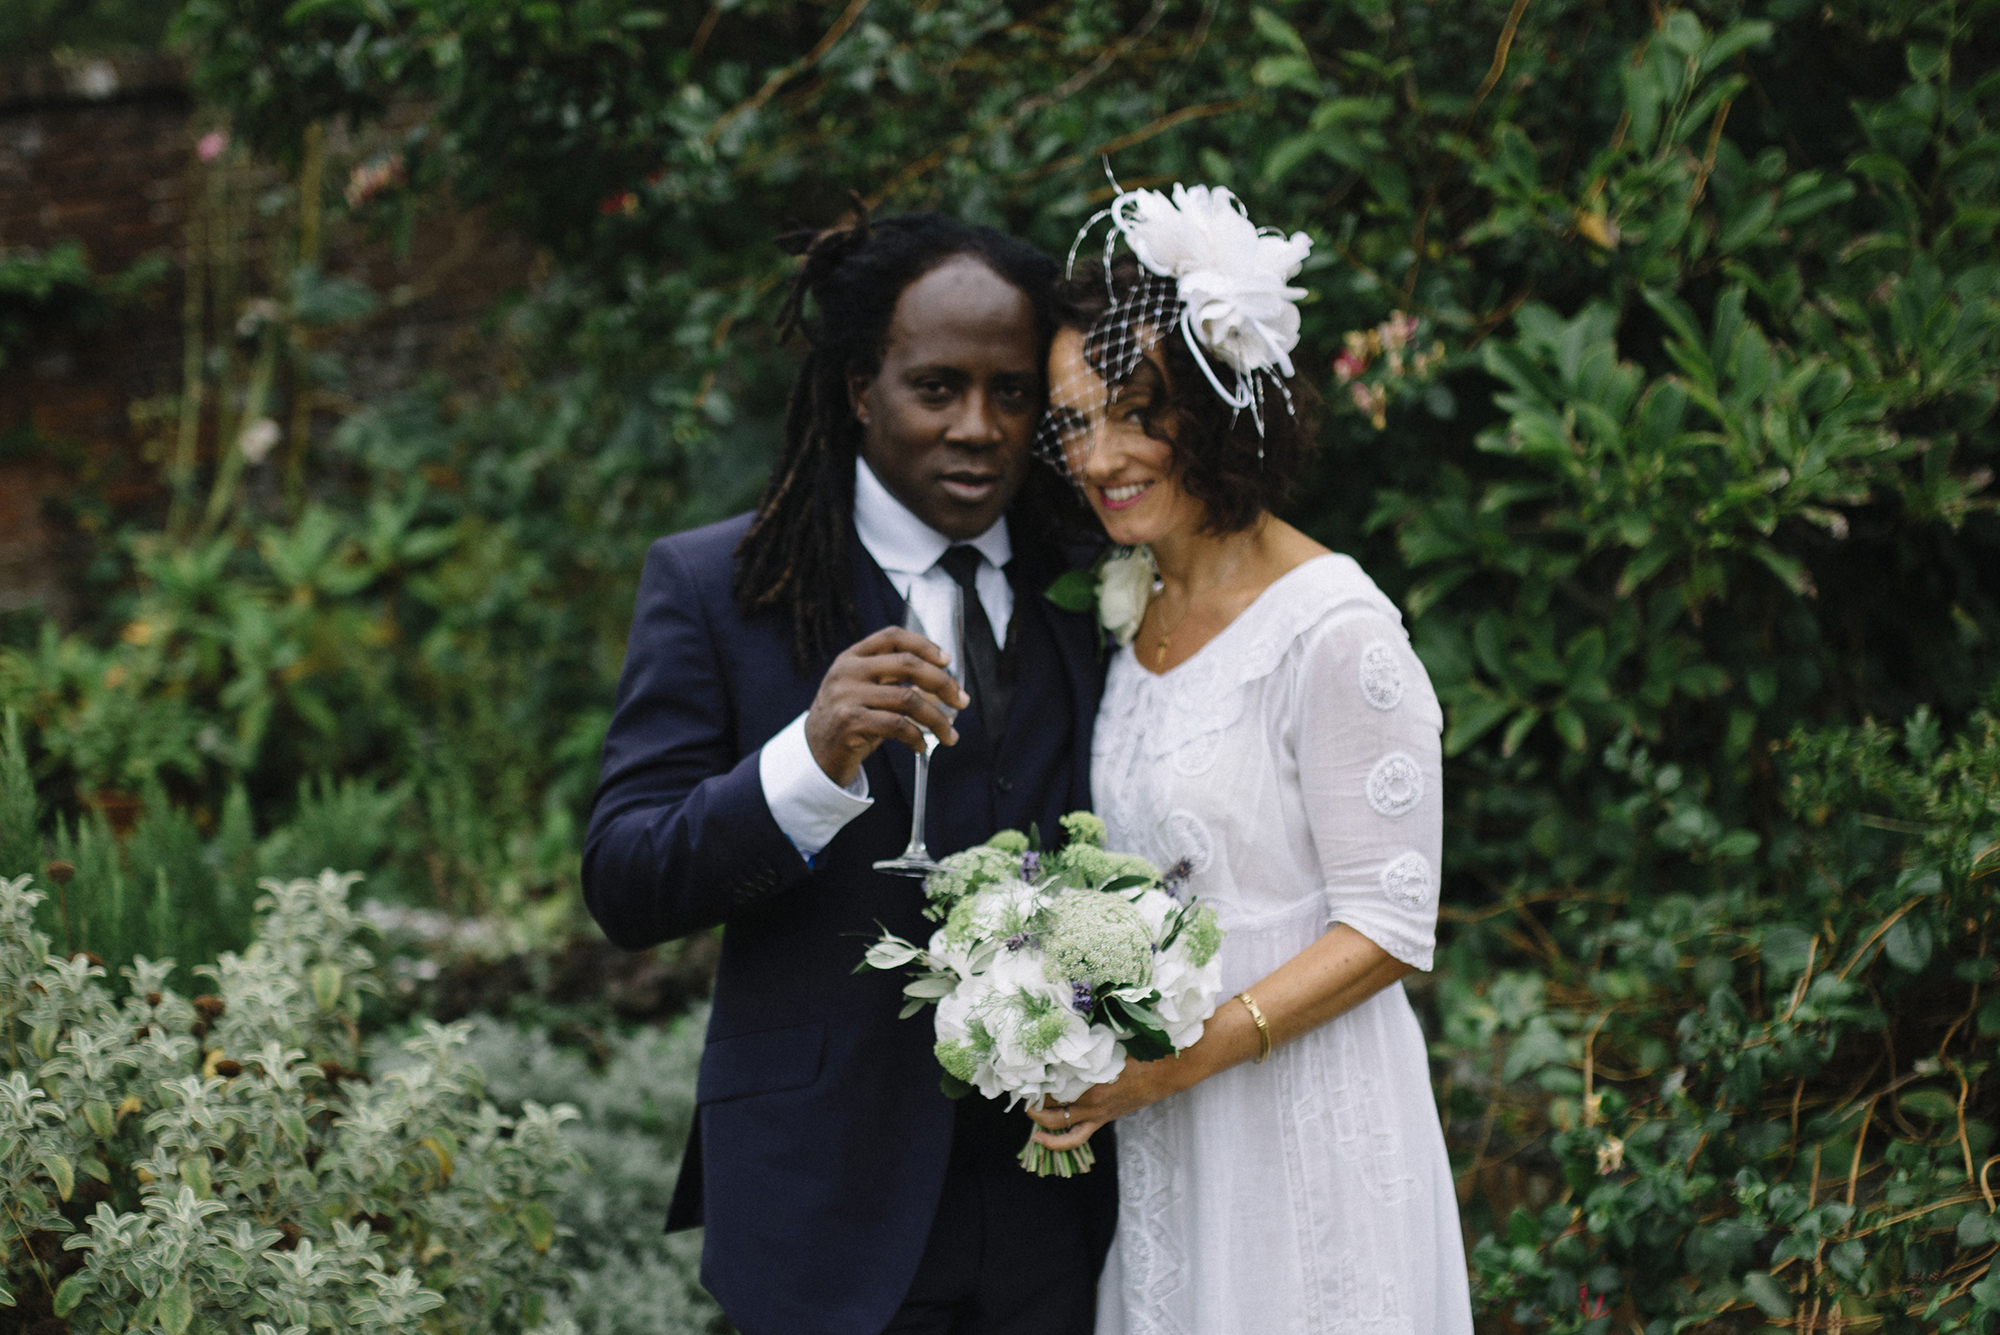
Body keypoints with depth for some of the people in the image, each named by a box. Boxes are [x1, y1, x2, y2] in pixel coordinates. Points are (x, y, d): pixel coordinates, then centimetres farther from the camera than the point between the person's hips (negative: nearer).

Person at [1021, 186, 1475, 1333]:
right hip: (1155, 1141, 7)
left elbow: (1387, 929, -17)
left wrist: (1172, 1060, -22)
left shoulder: (1331, 628, -17)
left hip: (1300, 1127, -7)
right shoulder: (1132, 616, 7)